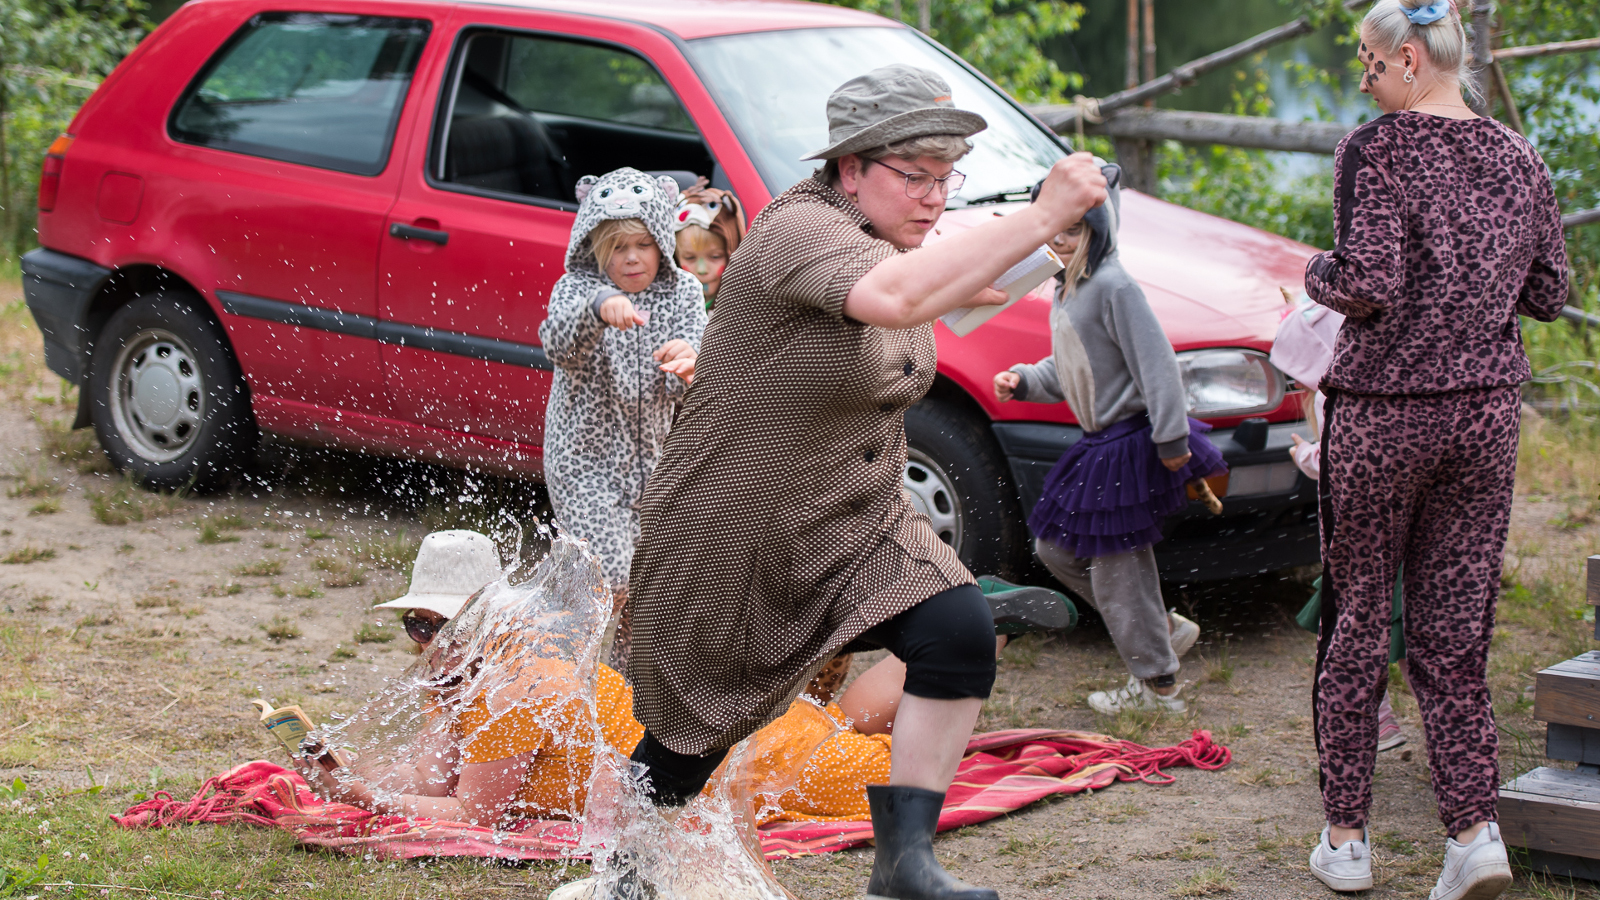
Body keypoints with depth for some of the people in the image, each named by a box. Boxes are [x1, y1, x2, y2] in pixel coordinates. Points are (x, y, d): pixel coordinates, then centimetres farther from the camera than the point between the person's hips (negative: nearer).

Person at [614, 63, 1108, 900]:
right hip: (728, 540, -7)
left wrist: (953, 289, 15)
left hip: (853, 527, 7)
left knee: (960, 630, -20)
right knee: (687, 742, 10)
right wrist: (1041, 219, -49)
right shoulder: (799, 231, -26)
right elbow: (896, 296, -48)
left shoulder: (885, 241, 2)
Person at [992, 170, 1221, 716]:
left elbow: (1156, 363, -21)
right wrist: (1022, 381, 2)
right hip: (1099, 445, 10)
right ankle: (1165, 629, 25)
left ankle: (1159, 686, 13)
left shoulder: (1114, 287, -19)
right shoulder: (1068, 290, 11)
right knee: (1055, 549, 15)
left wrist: (1171, 439, -22)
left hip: (1129, 443, -10)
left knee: (1116, 565, -2)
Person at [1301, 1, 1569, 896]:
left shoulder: (1378, 150, -12)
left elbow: (1364, 286, -20)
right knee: (1455, 629, 9)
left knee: (1355, 620, 8)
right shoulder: (1519, 159, 6)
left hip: (1383, 410, -4)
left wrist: (1319, 273, 0)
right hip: (1487, 410, 5)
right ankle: (1475, 827, -3)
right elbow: (1549, 294, 11)